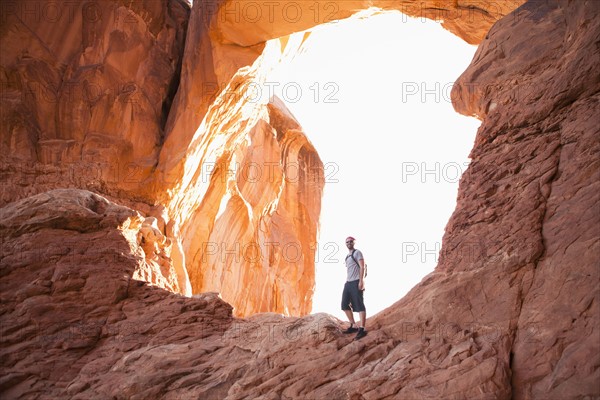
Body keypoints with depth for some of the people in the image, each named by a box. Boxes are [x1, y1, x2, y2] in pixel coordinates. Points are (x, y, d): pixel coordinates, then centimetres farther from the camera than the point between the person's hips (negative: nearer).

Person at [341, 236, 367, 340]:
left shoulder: (357, 253, -1)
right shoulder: (347, 256, 23)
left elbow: (362, 267, -11)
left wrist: (361, 281, -20)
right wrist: (347, 282, 19)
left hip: (356, 282, -9)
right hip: (348, 283, 9)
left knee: (359, 305, -12)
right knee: (345, 305, 7)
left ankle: (362, 329, -16)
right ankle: (353, 326, 14)